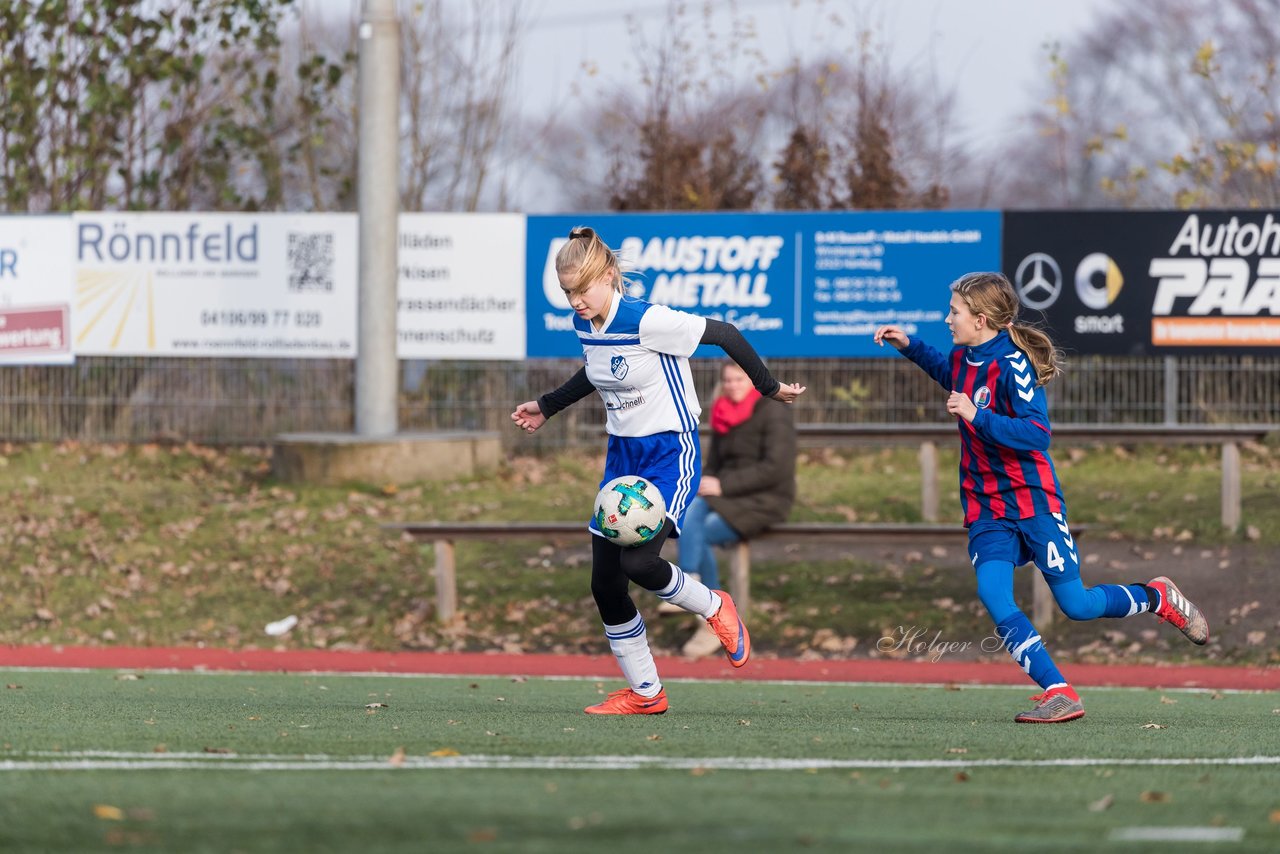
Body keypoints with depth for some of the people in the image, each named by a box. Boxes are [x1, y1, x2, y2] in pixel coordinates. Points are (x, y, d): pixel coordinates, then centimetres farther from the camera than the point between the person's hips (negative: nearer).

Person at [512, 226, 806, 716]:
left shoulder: (648, 322, -22)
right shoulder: (585, 325, 2)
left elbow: (724, 334, -14)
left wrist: (769, 387, -4)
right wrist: (547, 407, 31)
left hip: (670, 451, -8)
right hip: (622, 454, 8)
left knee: (638, 561, -26)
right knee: (604, 582, 1)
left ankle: (714, 608, 6)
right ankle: (644, 693, 15)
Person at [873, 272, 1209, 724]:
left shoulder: (1013, 365, -18)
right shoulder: (964, 359, 6)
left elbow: (1037, 433, -26)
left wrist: (976, 416, -31)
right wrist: (909, 346, 20)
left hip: (1033, 500, -7)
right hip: (986, 511, 7)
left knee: (1076, 604, 1)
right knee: (994, 597, -17)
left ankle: (1159, 598, 29)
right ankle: (1059, 693, -18)